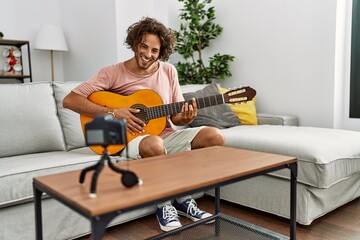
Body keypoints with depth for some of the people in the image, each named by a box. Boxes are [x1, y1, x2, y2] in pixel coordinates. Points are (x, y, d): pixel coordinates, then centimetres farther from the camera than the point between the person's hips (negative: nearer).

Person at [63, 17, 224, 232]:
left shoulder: (169, 71, 6)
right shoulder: (113, 73, -7)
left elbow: (176, 116, 9)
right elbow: (70, 100, -12)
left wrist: (186, 118, -16)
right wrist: (113, 113, -21)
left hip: (167, 136, 5)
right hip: (129, 139, -5)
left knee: (215, 136, -14)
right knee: (154, 144, -40)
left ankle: (183, 197, 1)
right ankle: (164, 204, -10)